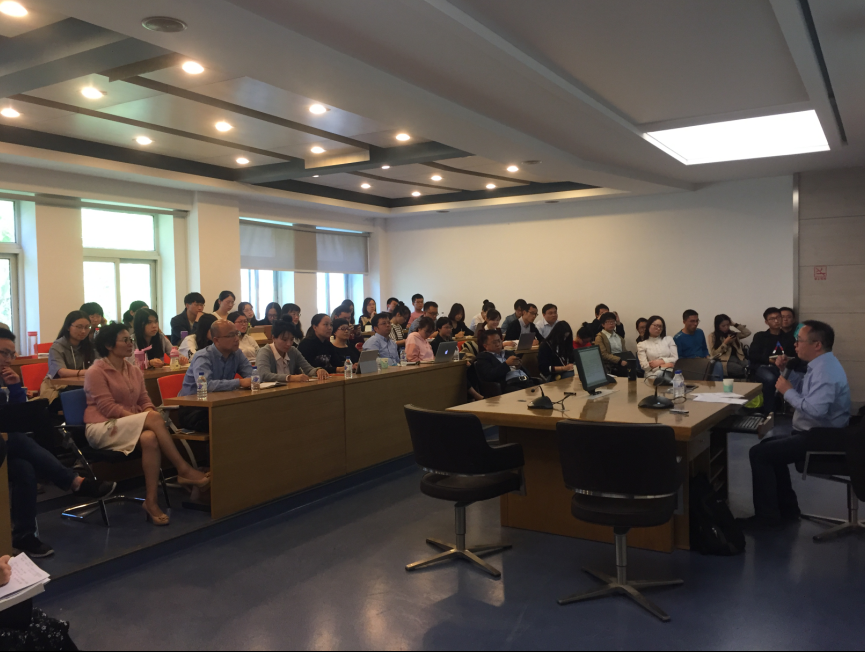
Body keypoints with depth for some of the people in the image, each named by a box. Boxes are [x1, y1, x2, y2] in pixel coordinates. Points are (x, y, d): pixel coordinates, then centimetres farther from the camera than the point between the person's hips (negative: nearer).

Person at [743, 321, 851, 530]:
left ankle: (767, 516, -5)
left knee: (759, 454, -16)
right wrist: (786, 370, 7)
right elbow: (805, 390, 20)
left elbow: (815, 410, -37)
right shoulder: (823, 364, 10)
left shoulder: (825, 371, -25)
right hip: (818, 433, 12)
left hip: (819, 440, -12)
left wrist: (787, 391, -23)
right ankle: (787, 508, 26)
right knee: (769, 445, 24)